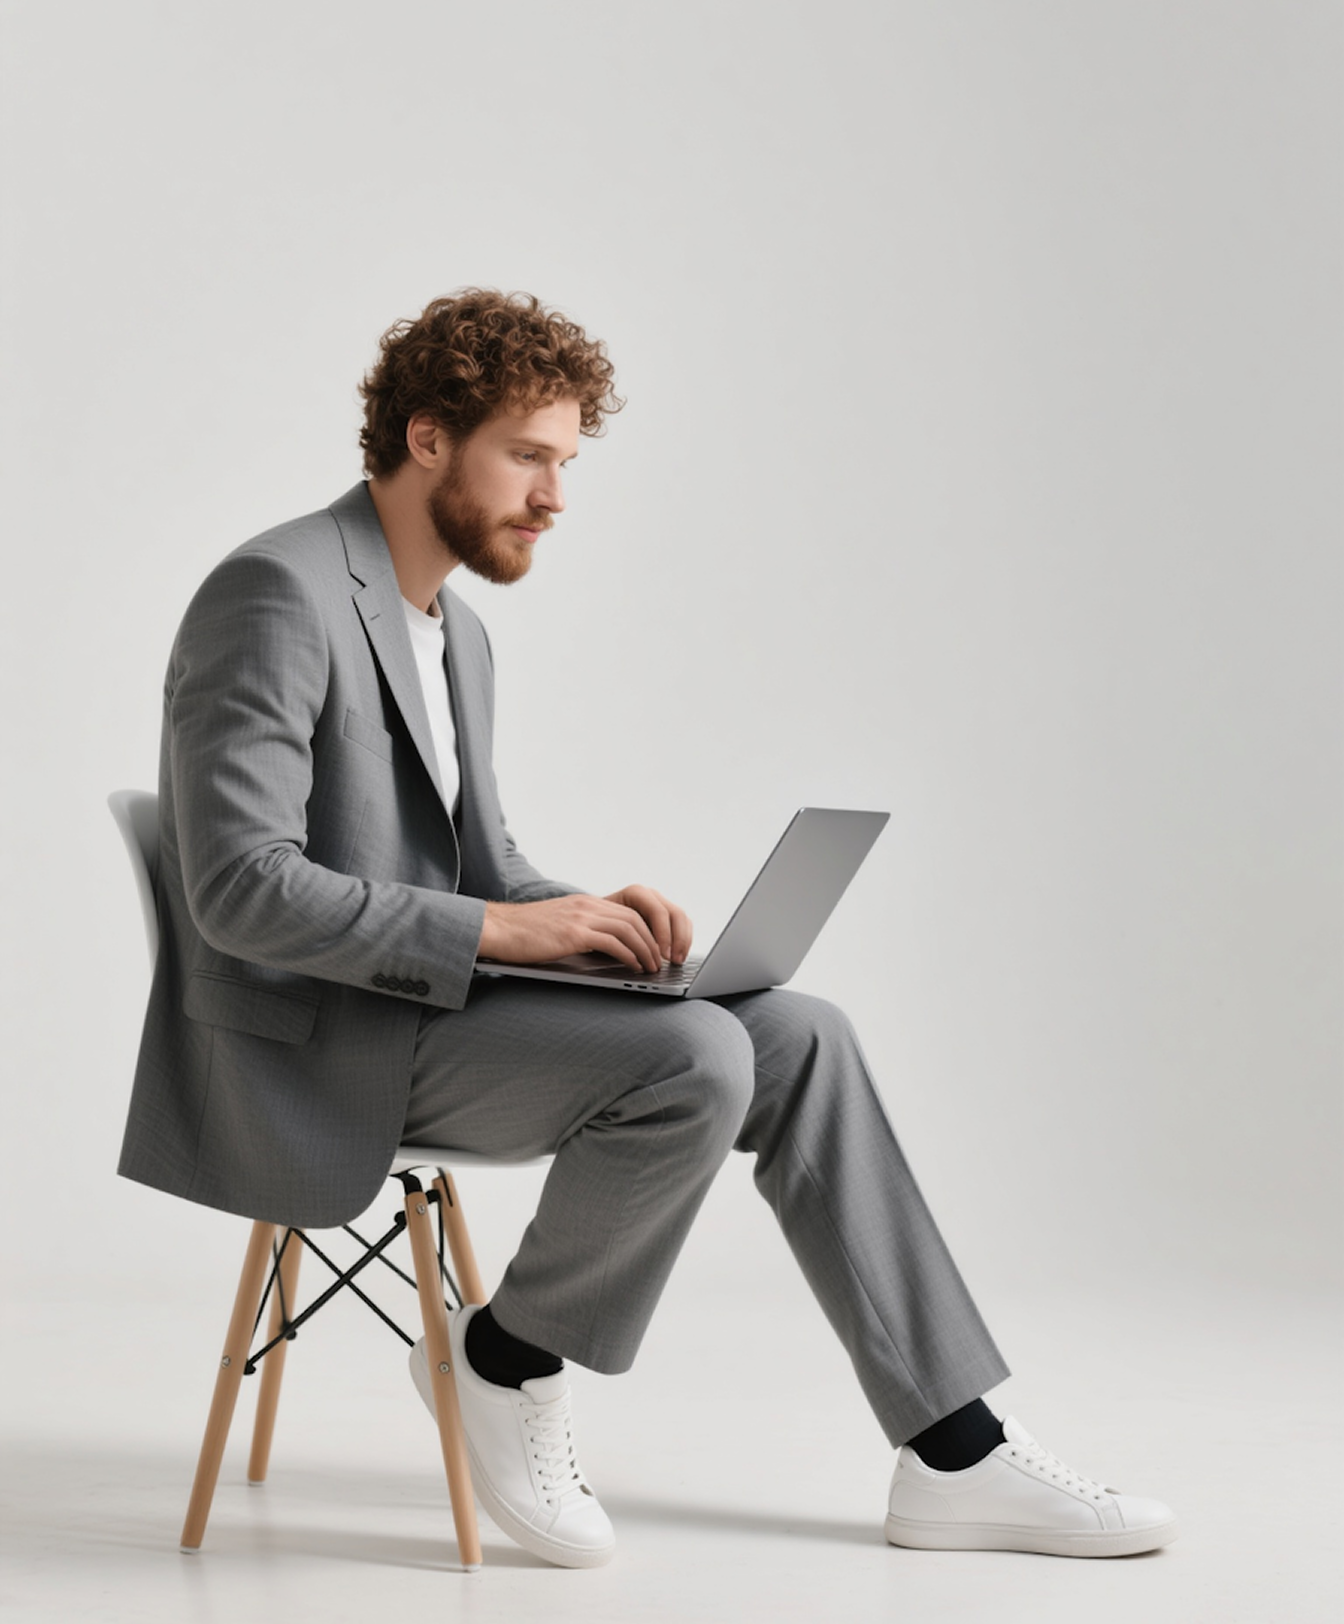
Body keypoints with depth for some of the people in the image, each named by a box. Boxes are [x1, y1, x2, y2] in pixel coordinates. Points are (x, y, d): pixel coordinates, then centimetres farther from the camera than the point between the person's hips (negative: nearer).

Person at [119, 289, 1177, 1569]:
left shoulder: (455, 636, 17)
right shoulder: (277, 595, -15)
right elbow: (242, 890, -22)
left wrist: (581, 912, -2)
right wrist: (500, 927, -23)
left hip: (431, 1002, 9)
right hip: (320, 1046, -9)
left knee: (800, 1040, -4)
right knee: (697, 1062, -27)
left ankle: (954, 1457, -2)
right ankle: (507, 1355, -4)